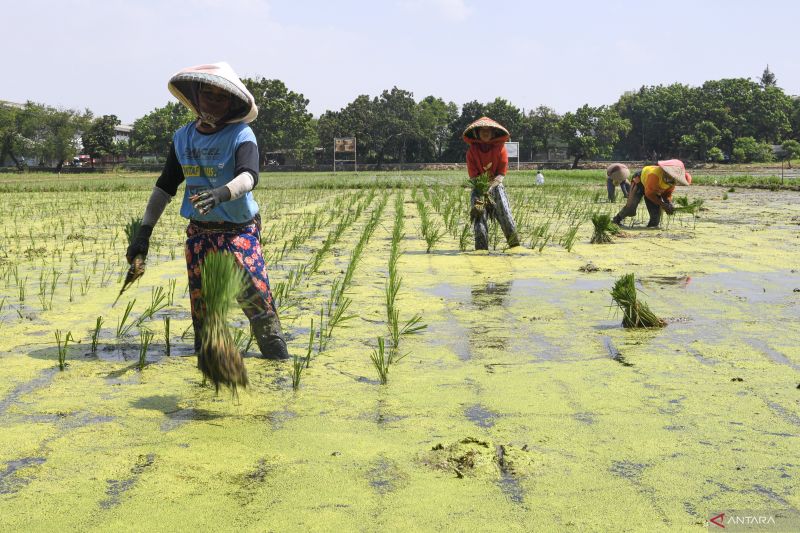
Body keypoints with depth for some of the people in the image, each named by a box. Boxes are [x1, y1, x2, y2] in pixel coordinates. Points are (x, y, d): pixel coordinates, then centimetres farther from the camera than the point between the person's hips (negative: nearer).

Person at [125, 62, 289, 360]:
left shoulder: (241, 135, -9)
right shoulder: (183, 138, 8)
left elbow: (249, 176, -27)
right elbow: (165, 186, 12)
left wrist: (222, 193, -48)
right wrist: (144, 232, 5)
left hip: (239, 232, -5)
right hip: (199, 234, 5)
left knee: (256, 299, -14)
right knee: (201, 310, 9)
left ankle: (279, 361, -5)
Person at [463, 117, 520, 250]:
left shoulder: (500, 148, -2)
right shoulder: (472, 150, -2)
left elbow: (501, 174, -5)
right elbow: (473, 175, -5)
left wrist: (489, 187, -18)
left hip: (495, 185, 0)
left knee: (505, 212, -12)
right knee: (479, 214, -11)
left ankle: (514, 242, -8)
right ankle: (481, 247, -7)